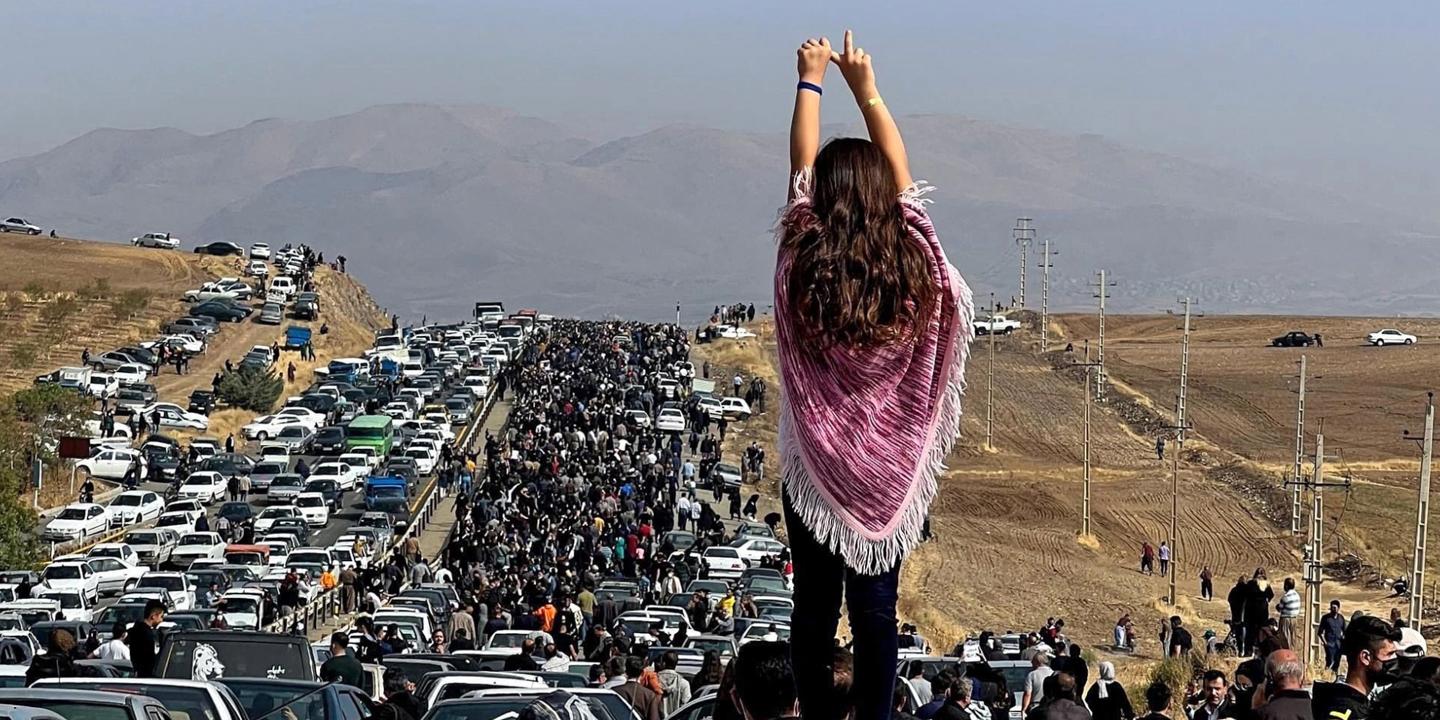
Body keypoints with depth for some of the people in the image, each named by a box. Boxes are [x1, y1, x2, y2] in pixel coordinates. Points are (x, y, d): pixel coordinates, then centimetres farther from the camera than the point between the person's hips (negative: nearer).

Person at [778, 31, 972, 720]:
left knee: (814, 608, 6)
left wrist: (811, 80, 10)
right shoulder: (910, 268, -10)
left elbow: (800, 169, -1)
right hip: (891, 473, 1)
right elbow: (901, 173, 4)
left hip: (817, 468, -1)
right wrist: (865, 86, 13)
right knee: (876, 611, 5)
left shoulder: (803, 267, -14)